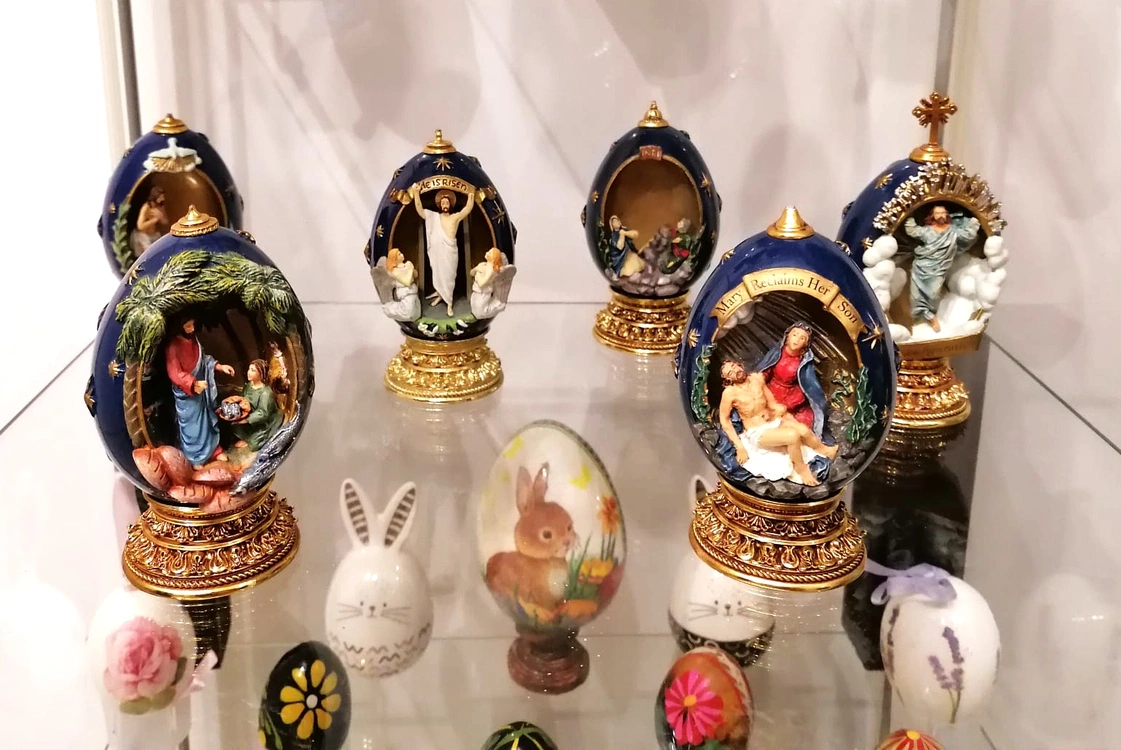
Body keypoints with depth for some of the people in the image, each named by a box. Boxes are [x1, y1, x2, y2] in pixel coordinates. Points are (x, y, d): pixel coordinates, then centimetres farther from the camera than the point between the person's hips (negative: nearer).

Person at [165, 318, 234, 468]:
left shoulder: (193, 339, -2)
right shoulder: (173, 347, -24)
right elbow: (175, 374, -27)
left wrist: (219, 366, 0)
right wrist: (193, 384, -39)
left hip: (202, 390, 7)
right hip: (186, 394, -7)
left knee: (208, 419, 19)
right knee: (191, 425, 8)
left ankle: (214, 449, 37)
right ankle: (194, 458, 24)